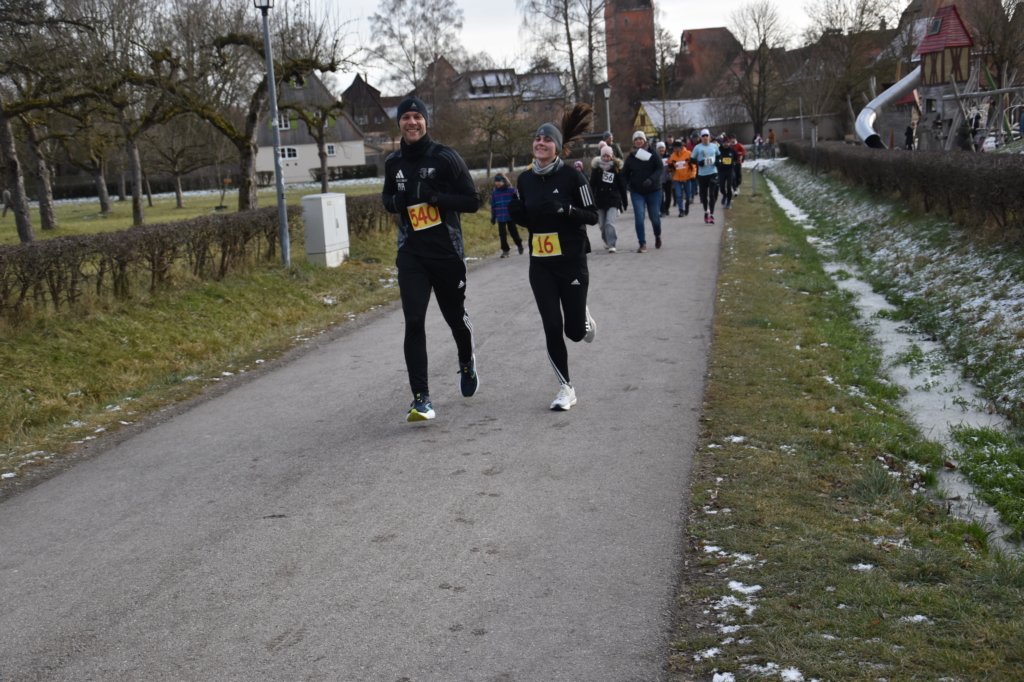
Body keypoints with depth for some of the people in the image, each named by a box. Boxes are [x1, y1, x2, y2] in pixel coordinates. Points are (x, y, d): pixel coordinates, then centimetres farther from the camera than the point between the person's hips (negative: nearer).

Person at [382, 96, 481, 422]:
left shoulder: (445, 157, -7)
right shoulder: (393, 162, 7)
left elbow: (472, 201, -9)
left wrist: (434, 196, -22)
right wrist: (395, 202, -2)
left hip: (447, 251, -2)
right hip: (411, 254, 2)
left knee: (455, 316, 14)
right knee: (413, 323, -11)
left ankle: (467, 362, 47)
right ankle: (421, 398, -10)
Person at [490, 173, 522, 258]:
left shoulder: (511, 190, -8)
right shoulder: (494, 192, 1)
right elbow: (493, 205, 8)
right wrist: (493, 217, 10)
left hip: (511, 216, -2)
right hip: (500, 217, 2)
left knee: (513, 231, 8)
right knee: (502, 234, 3)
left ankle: (519, 244, 36)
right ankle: (505, 250, 14)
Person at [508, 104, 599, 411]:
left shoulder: (571, 175, -9)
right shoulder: (525, 179, 5)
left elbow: (592, 216, -8)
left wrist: (565, 209, -26)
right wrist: (515, 213, -7)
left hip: (572, 262, -3)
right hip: (540, 265, 3)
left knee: (574, 331, 1)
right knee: (552, 329, -2)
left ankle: (585, 318, 39)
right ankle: (566, 388, 10)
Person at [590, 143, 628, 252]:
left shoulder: (617, 168, 0)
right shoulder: (596, 168, 0)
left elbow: (622, 186, 4)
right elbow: (592, 185, -3)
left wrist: (625, 202, 5)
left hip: (613, 200, -2)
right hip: (599, 200, 2)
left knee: (610, 223, -14)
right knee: (602, 224, 11)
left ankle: (611, 245, -12)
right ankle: (607, 241, 33)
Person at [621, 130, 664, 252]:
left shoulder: (652, 154, -4)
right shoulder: (630, 157, 4)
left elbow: (661, 168, -11)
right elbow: (625, 174, 12)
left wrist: (651, 179, -26)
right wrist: (626, 185, -5)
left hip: (653, 190, -1)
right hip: (637, 192, 1)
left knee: (655, 217, 5)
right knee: (639, 218, -10)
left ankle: (658, 236, 36)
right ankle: (642, 244, -4)